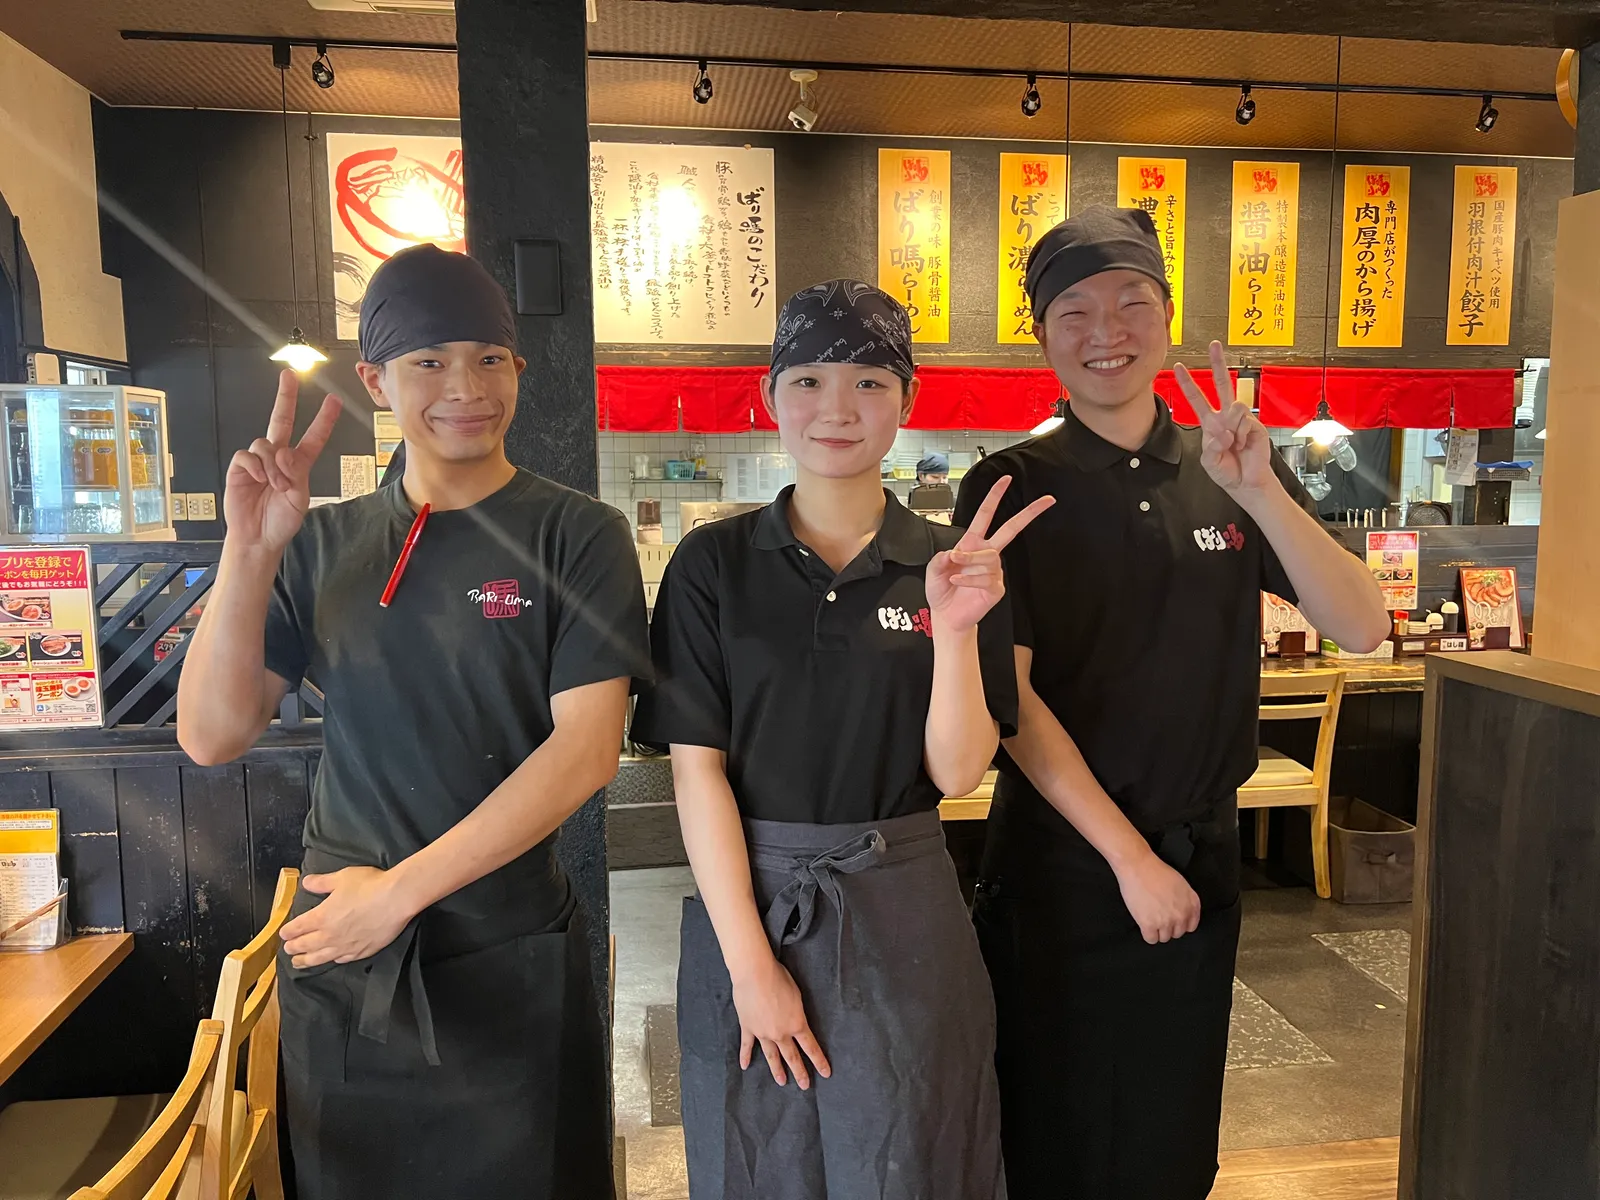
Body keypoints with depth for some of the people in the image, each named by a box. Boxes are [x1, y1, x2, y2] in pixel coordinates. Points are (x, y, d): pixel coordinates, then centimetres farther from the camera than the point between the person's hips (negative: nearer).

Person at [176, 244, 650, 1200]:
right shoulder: (324, 544, 3)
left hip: (510, 960, -3)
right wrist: (250, 552, -15)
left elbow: (587, 751, -15)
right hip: (337, 954, 3)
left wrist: (401, 890, -14)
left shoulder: (577, 537, -7)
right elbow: (212, 736, -2)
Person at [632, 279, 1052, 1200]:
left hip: (902, 913, 1)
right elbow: (697, 767, -7)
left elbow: (957, 771, -6)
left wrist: (956, 629, -21)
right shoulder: (714, 564, -4)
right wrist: (750, 961, -11)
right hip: (747, 899, 0)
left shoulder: (956, 565, -2)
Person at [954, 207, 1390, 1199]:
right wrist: (1129, 855, -14)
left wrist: (1260, 492, -21)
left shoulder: (1236, 474, 2)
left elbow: (1363, 628, -6)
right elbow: (1008, 696, -13)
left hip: (1203, 852, 3)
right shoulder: (1014, 486, -9)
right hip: (1061, 859, -3)